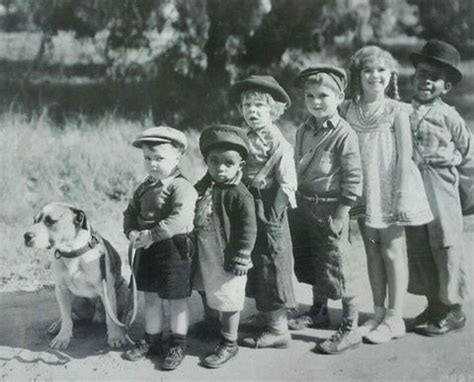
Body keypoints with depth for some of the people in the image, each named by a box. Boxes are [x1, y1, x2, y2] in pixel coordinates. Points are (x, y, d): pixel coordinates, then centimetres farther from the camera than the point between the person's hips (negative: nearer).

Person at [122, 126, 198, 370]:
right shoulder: (144, 187, 8)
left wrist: (152, 235, -30)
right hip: (146, 250, 7)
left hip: (174, 250, -7)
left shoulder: (181, 187, -17)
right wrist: (131, 232, -6)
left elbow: (180, 219, -30)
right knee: (151, 299, 18)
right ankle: (151, 341, 32)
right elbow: (130, 212, 14)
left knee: (176, 301, 7)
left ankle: (178, 346, 22)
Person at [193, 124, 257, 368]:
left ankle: (229, 345, 22)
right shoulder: (203, 187, 3)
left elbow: (248, 228, -19)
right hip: (206, 257, 7)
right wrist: (192, 248, 16)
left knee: (228, 302, 6)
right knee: (215, 300, 20)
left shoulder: (239, 195, -19)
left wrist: (240, 258, -18)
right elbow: (194, 218, 15)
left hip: (227, 260, -7)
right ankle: (223, 332, 38)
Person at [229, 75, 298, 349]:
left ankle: (278, 329, 8)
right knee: (255, 265, 17)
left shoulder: (278, 143, -15)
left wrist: (273, 213, -17)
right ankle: (267, 316, 32)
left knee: (271, 265, -2)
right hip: (248, 209, 8)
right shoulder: (244, 138, 8)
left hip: (269, 212, -8)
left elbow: (287, 184, -16)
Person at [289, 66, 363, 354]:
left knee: (338, 268, -2)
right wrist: (299, 204, 12)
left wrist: (340, 215, -17)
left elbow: (353, 179, -16)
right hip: (305, 206, 7)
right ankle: (319, 312, 39)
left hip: (330, 209, -7)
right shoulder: (304, 132, 7)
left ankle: (351, 329, 9)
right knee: (311, 263, 19)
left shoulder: (344, 135, -15)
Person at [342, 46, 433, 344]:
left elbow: (405, 155, -8)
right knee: (372, 251, 12)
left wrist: (402, 197, -14)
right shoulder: (349, 111, 5)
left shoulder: (396, 110, -6)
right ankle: (379, 313, 23)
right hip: (364, 191, 4)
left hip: (389, 189, -4)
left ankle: (394, 318, 10)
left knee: (393, 250, 1)